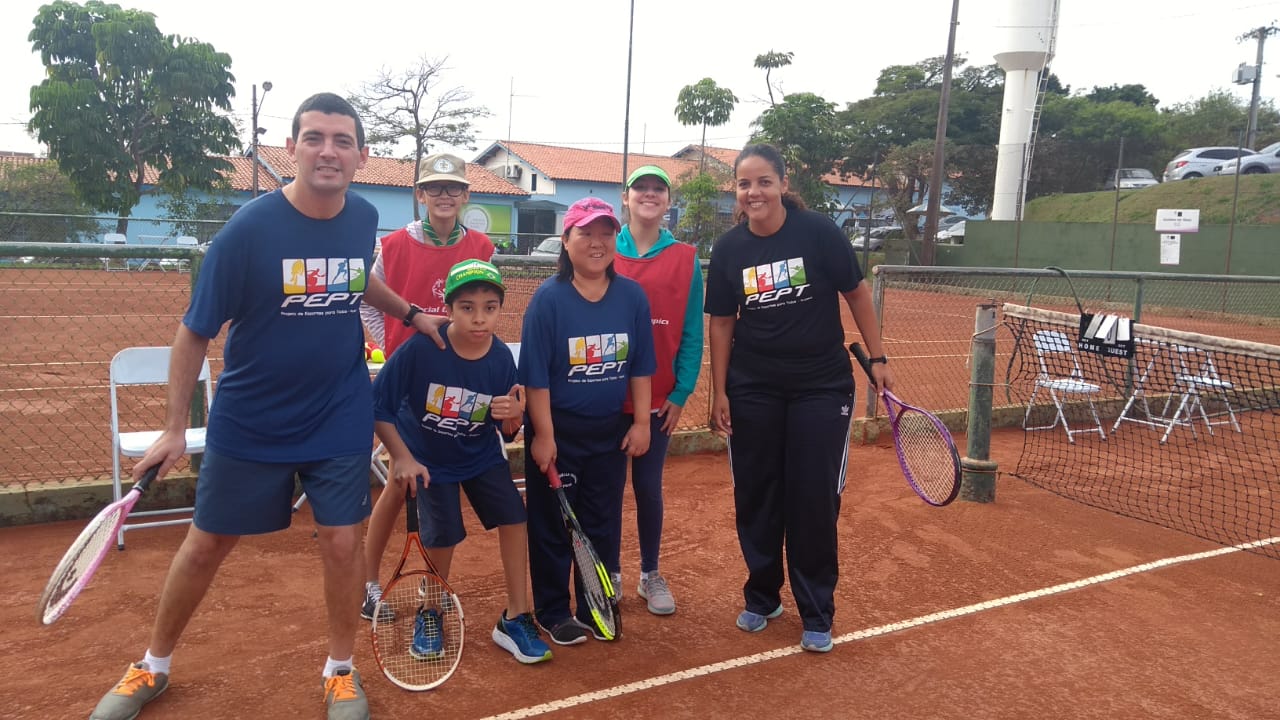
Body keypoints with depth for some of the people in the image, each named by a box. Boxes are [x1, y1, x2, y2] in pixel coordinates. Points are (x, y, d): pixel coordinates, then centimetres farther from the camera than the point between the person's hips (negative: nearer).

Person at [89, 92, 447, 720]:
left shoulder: (364, 218, -7)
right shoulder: (248, 229, -19)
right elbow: (194, 332, -10)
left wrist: (412, 315, 11)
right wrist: (173, 428, -9)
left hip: (340, 420, 2)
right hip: (248, 423, -2)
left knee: (342, 540, 3)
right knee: (206, 545, 12)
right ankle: (152, 668, 37)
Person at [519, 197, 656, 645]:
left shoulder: (632, 297, -1)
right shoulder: (548, 298, -11)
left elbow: (641, 367, 4)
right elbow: (536, 375, -12)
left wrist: (640, 422, 1)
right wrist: (543, 435, -13)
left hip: (610, 433, 3)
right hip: (557, 432, -3)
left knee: (603, 524, 13)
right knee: (552, 524, 9)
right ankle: (553, 614, 25)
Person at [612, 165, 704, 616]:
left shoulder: (686, 260, 0)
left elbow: (692, 334, -1)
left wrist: (681, 393, -7)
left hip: (658, 398, 0)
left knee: (648, 486, 9)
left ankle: (651, 575, 26)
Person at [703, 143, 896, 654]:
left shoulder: (818, 232, -10)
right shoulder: (728, 248, -2)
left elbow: (856, 293, 0)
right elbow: (721, 323, 4)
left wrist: (877, 358, -1)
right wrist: (719, 392, 1)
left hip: (822, 388, -2)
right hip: (752, 392, 3)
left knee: (814, 501, 3)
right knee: (755, 497, 10)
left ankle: (817, 613, 20)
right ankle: (761, 597, 31)